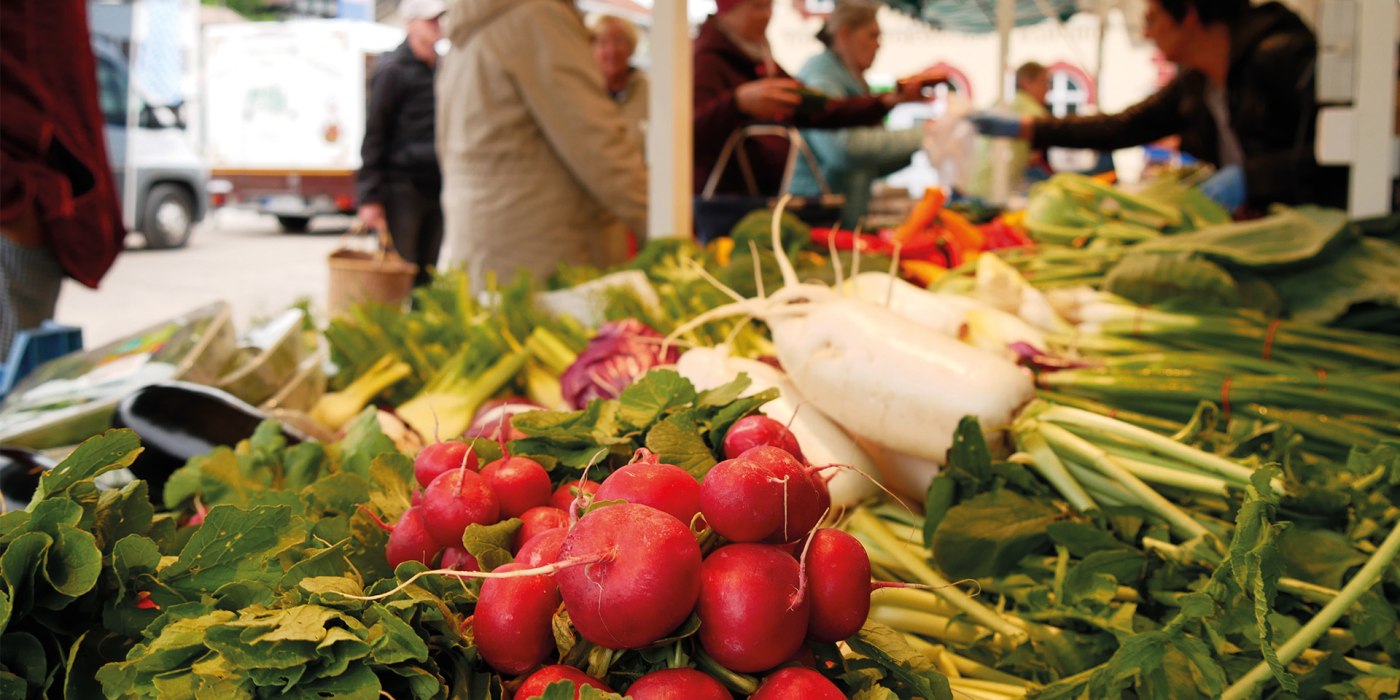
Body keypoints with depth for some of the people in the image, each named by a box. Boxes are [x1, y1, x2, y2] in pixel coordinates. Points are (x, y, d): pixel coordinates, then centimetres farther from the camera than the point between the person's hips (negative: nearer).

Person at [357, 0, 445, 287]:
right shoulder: (392, 70, -6)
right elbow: (373, 136, -8)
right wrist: (370, 197, -13)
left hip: (434, 188, 6)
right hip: (402, 188, -6)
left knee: (425, 275, 8)